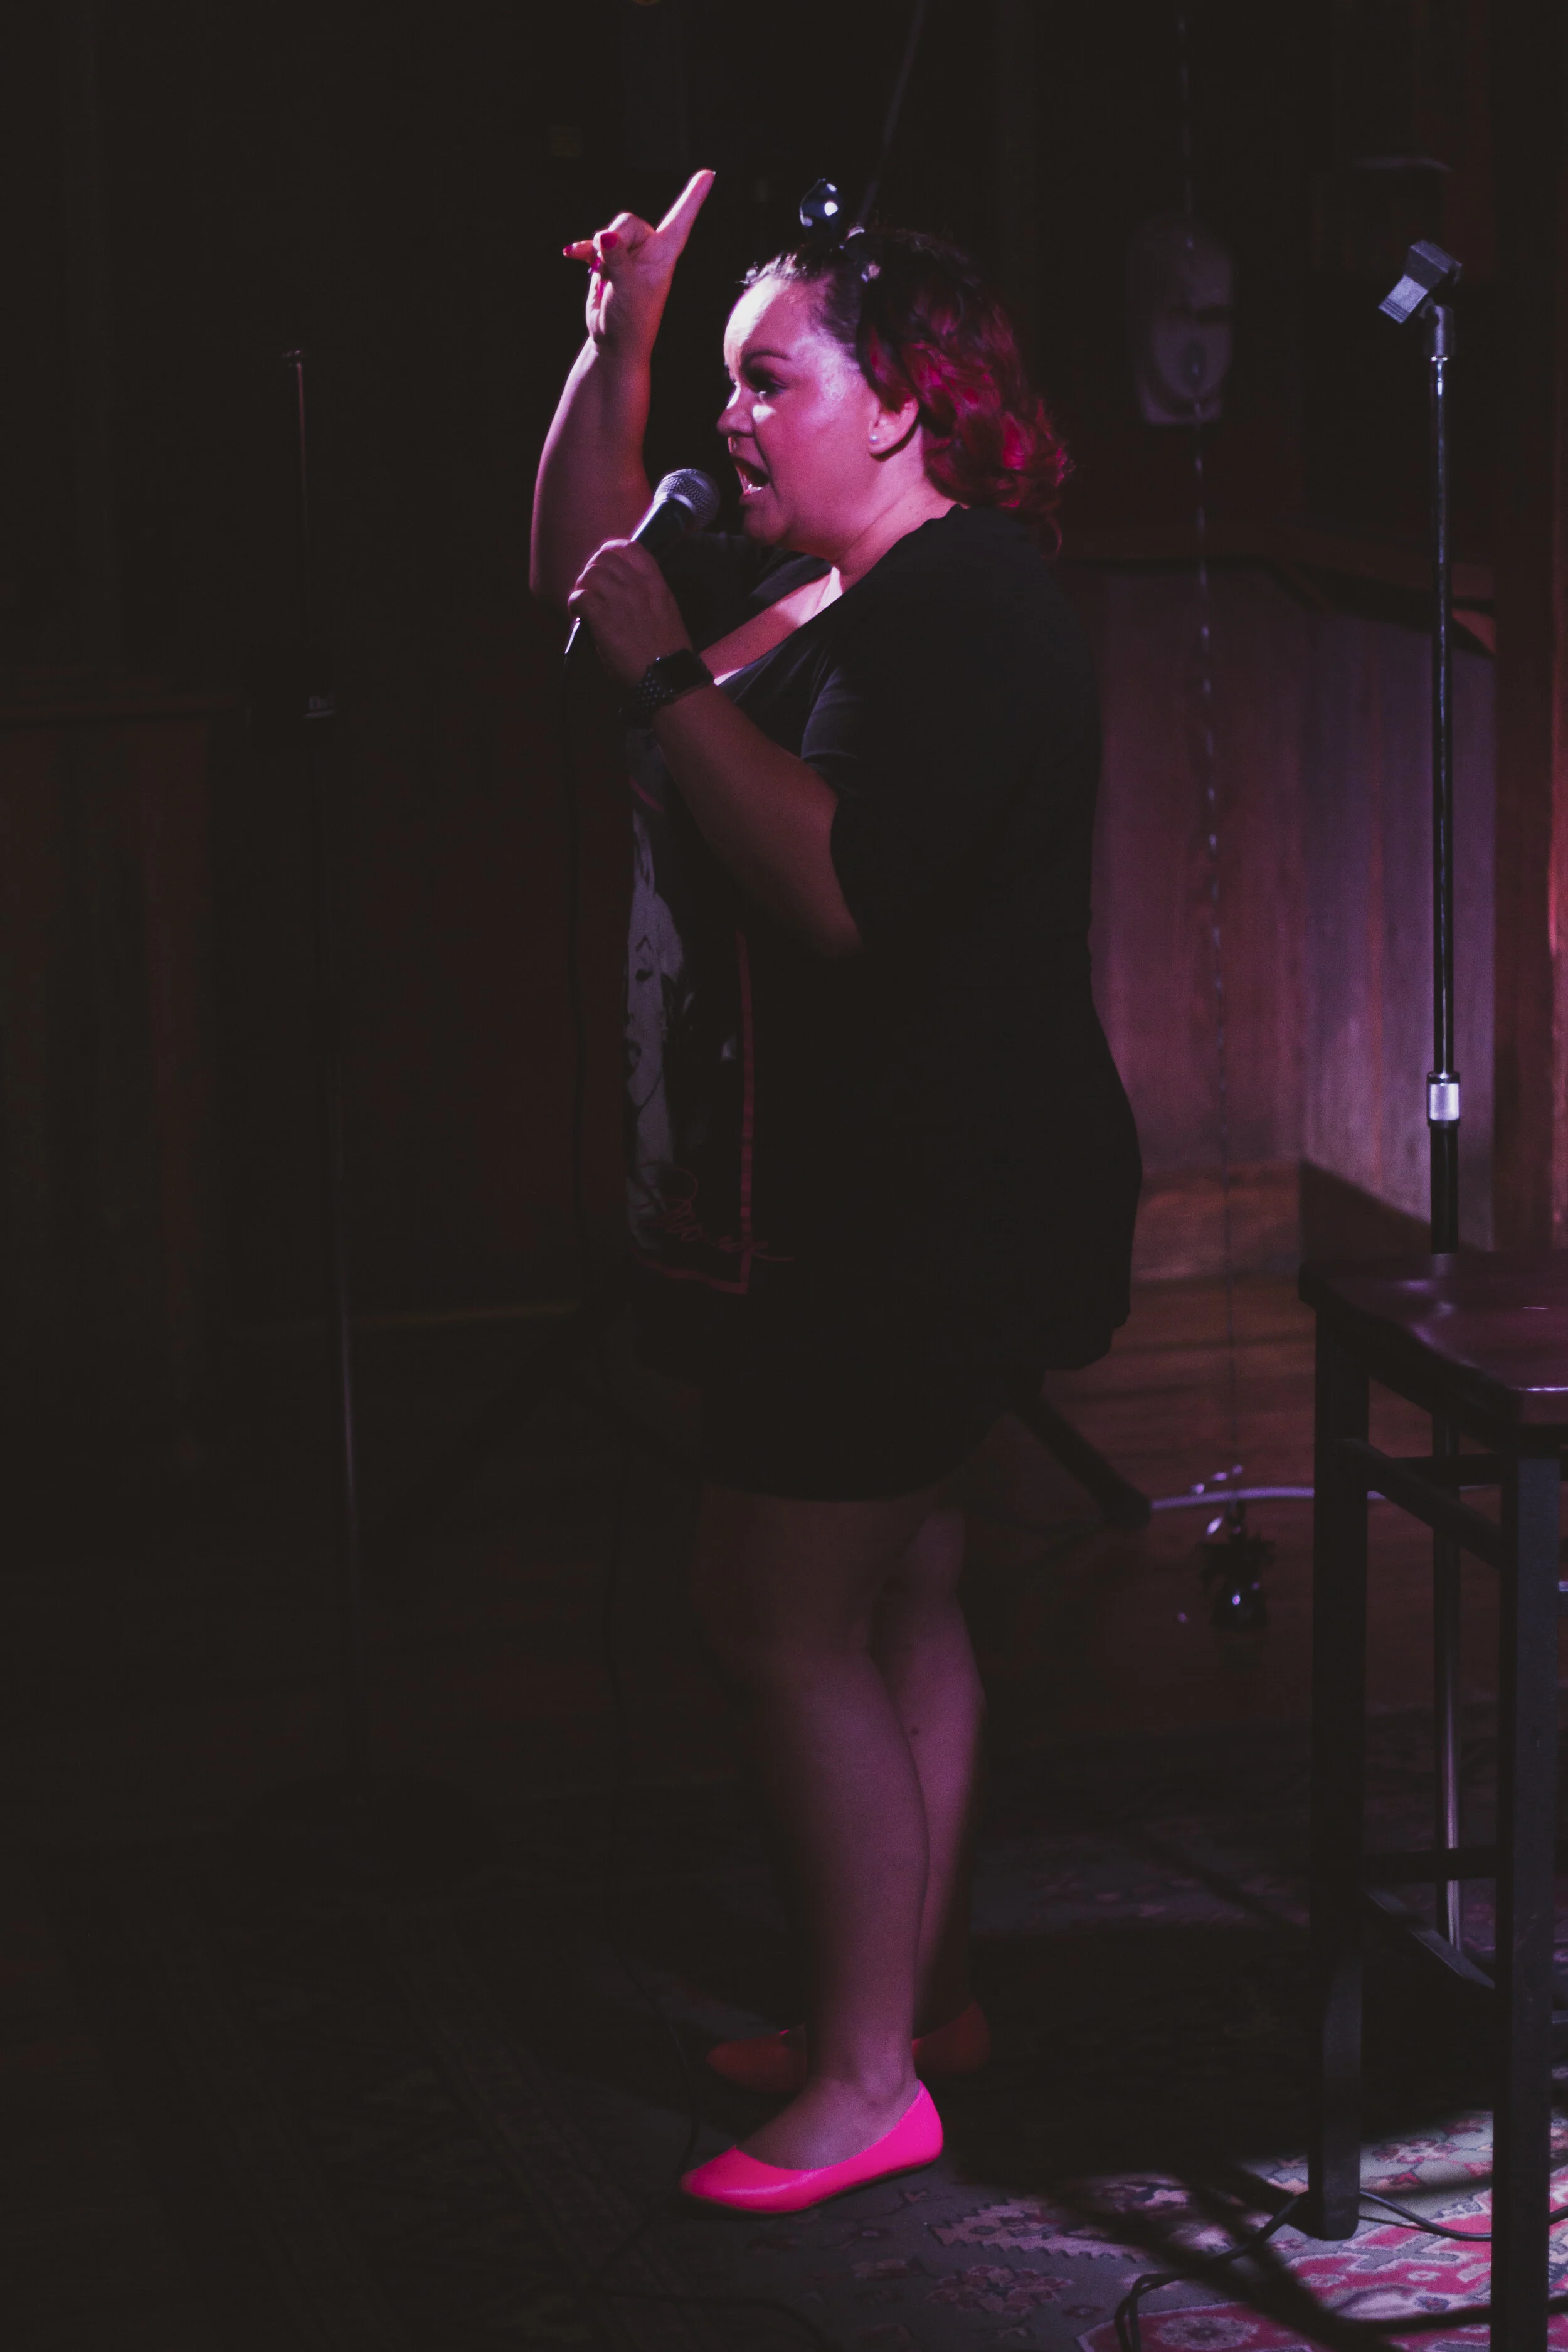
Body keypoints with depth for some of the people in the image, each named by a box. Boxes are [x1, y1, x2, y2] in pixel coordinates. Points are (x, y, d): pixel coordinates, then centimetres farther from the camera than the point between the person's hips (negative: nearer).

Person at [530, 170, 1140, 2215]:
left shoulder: (963, 610, -20)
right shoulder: (810, 586, 12)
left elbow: (842, 886, -33)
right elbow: (580, 565, 25)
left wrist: (670, 680, -25)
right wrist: (617, 341, 13)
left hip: (913, 1228, -10)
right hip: (861, 1206, 11)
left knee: (785, 1625, -6)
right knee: (898, 1603, 17)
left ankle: (872, 2082, 2)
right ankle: (922, 1991, 29)